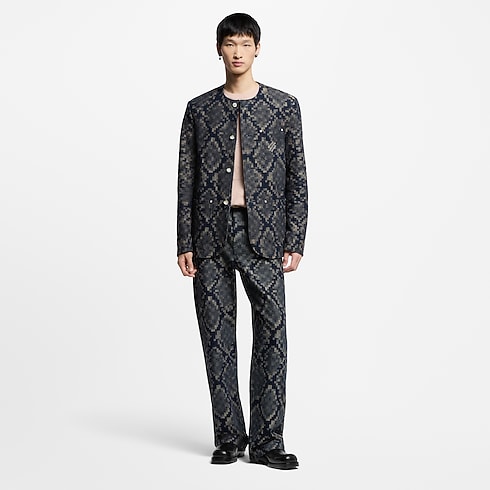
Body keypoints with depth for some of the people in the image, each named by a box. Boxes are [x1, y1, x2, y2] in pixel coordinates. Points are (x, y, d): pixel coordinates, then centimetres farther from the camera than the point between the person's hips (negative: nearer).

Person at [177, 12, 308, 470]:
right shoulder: (199, 109, 9)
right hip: (210, 235, 1)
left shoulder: (283, 106, 6)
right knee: (218, 339, 4)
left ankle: (266, 442, 5)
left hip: (262, 237, -1)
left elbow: (297, 179, 4)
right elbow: (187, 180, 7)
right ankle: (228, 439, 14)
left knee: (272, 337, -3)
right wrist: (184, 244, 1)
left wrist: (294, 243, -2)